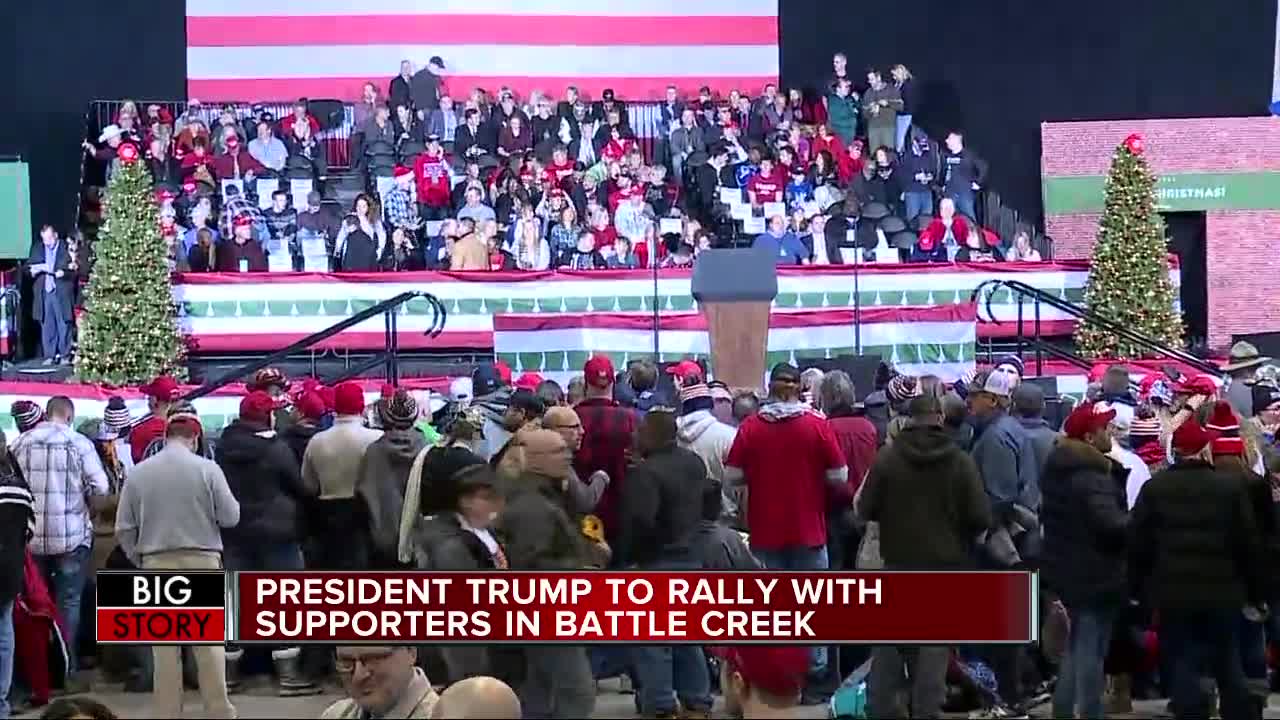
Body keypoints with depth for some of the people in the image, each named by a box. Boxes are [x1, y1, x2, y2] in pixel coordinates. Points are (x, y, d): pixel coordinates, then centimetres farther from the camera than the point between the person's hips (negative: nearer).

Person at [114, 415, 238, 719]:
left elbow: (124, 529, 2)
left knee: (164, 643, 6)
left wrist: (140, 560, 16)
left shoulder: (138, 473, 1)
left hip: (157, 563, 2)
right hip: (201, 560, -1)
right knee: (209, 640, 4)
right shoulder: (207, 468, -6)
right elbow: (230, 517, -4)